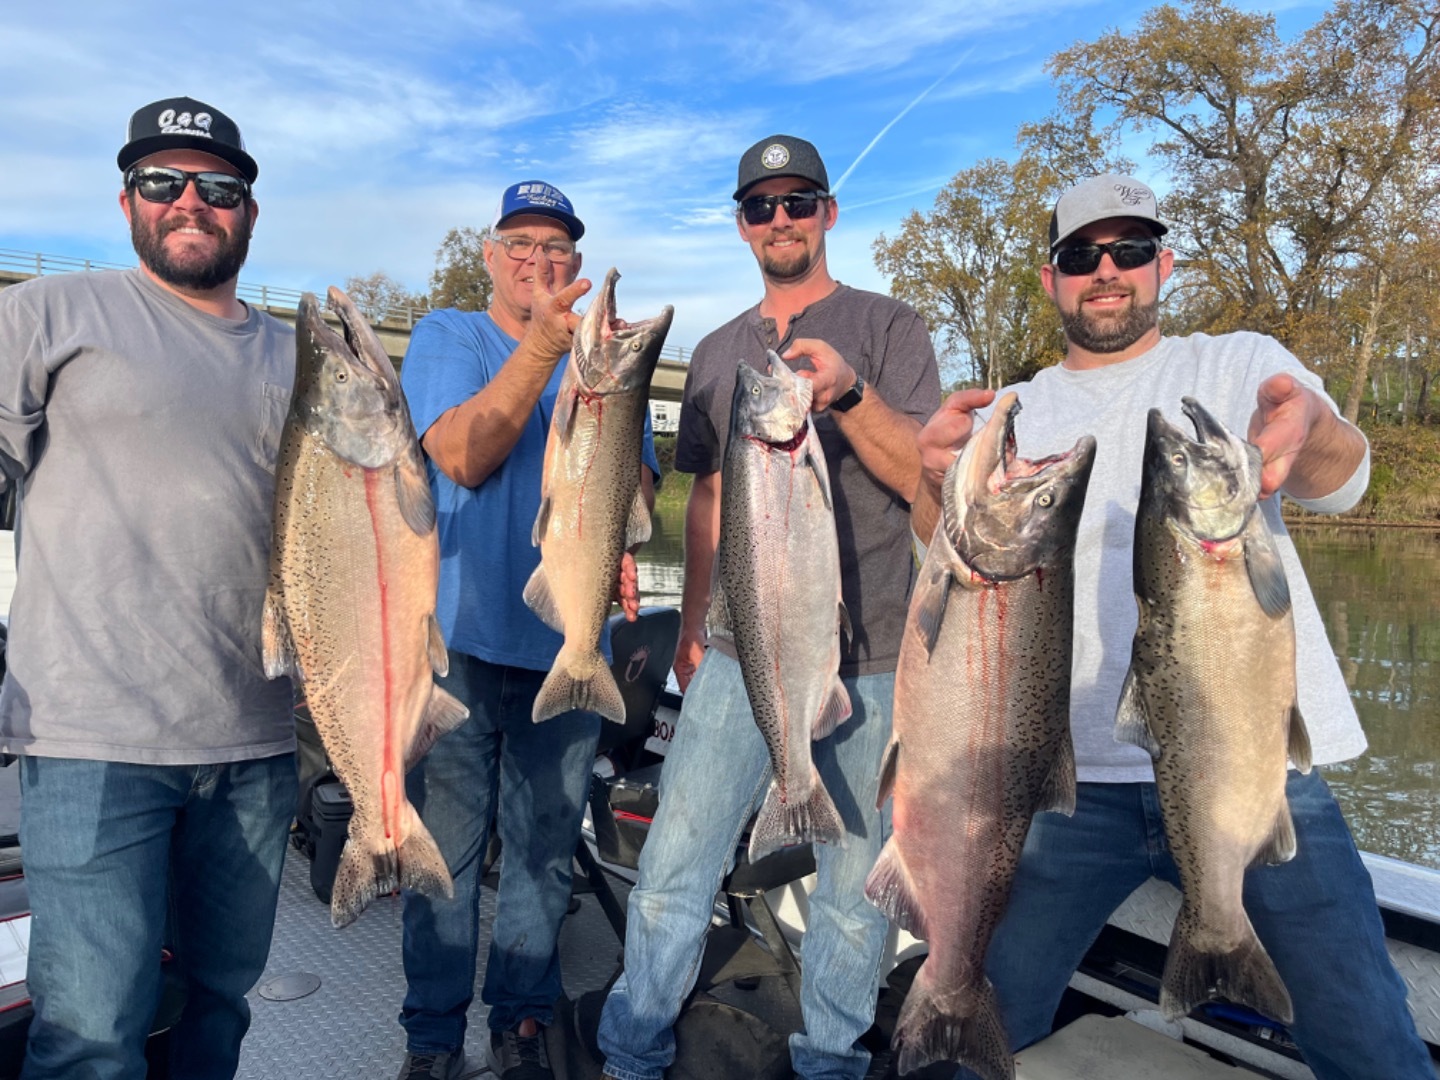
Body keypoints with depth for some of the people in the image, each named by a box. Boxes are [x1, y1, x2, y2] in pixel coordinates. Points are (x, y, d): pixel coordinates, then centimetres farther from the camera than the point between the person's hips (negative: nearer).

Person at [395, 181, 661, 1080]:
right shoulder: (447, 335, 3)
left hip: (569, 637, 3)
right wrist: (543, 342, -23)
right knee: (446, 846, 5)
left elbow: (642, 481, 9)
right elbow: (464, 458, -14)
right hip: (461, 632, -2)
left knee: (546, 847, 11)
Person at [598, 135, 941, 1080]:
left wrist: (849, 393, -22)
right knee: (675, 864, 1)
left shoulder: (888, 327, 4)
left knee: (855, 883, 6)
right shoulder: (716, 353, 16)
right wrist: (692, 625, 15)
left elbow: (927, 478, -6)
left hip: (867, 655, -2)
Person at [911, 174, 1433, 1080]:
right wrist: (938, 479, -29)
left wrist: (1311, 429, -39)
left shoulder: (1240, 364, 6)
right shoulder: (1015, 413, 10)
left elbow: (1341, 479, -13)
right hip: (1081, 775, 1)